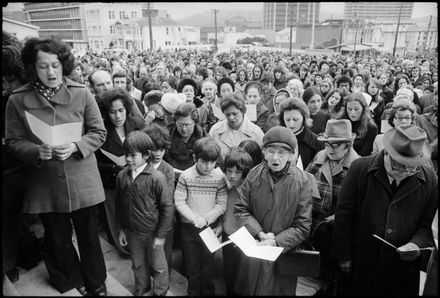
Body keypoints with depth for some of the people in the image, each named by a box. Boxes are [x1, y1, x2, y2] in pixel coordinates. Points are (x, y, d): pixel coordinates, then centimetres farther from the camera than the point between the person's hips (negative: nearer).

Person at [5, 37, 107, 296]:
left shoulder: (82, 94, -8)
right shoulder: (18, 100, -6)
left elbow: (99, 133, -3)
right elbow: (14, 142, -1)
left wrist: (75, 146, -20)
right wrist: (38, 152, -20)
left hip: (82, 180, -1)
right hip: (45, 184, 1)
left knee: (88, 235, 14)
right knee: (58, 239, 18)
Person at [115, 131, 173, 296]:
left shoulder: (157, 178, -24)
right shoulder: (122, 176, -8)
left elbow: (168, 207, -18)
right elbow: (119, 205, 4)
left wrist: (161, 235, -13)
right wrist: (121, 229, 8)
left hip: (152, 233, -4)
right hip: (132, 232, 5)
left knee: (157, 266, 17)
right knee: (138, 265, 26)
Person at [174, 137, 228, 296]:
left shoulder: (220, 177, -10)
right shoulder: (185, 176, -12)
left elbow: (222, 204, -8)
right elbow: (179, 202, -9)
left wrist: (206, 219, -17)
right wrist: (194, 219, -18)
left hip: (210, 227, 0)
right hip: (189, 227, 0)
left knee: (208, 263, 15)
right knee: (191, 265, 14)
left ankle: (207, 290, 38)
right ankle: (193, 291, 37)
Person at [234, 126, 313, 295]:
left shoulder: (302, 182, -12)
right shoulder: (254, 175, -7)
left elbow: (302, 227, -10)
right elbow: (241, 209, -2)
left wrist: (275, 241, -18)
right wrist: (260, 234, -13)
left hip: (284, 252, -1)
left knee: (279, 288, 11)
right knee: (245, 289, 13)